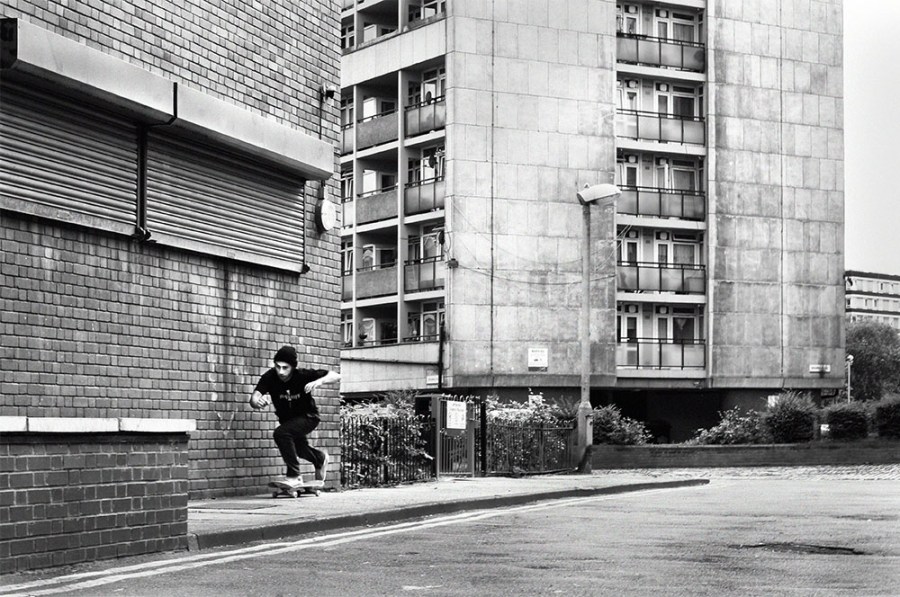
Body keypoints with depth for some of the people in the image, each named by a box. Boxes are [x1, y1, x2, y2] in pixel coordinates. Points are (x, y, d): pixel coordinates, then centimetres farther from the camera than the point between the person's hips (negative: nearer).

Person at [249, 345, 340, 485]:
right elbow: (253, 398, -37)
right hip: (287, 419, 5)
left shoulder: (303, 375, -30)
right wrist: (258, 402, -61)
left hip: (308, 417, -5)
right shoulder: (270, 377, -26)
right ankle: (320, 458, 59)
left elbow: (336, 376, -27)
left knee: (281, 433, -29)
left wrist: (319, 381, -47)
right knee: (299, 449, 25)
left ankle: (293, 475, -17)